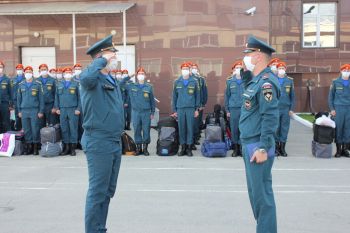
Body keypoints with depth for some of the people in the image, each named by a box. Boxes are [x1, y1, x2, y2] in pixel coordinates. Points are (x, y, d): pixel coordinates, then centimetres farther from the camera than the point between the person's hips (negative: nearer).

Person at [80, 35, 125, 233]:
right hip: (99, 142, -9)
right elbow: (86, 78, -38)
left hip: (115, 142, 9)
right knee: (98, 191, -2)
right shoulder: (92, 78, -11)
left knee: (108, 190, 16)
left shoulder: (112, 81, 16)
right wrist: (102, 60, -23)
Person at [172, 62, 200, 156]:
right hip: (180, 109, 1)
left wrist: (197, 109, 1)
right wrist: (174, 110, 6)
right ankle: (183, 147, 13)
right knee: (181, 128, 3)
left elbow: (197, 96, 5)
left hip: (191, 109, -1)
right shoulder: (177, 82, 7)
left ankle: (189, 147, 9)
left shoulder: (194, 82, 3)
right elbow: (174, 96, 9)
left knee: (190, 128, 0)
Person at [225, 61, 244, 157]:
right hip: (233, 108, 1)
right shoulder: (229, 81, 8)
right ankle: (235, 148, 16)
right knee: (234, 128, 4)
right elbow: (227, 96, 9)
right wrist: (227, 110, 6)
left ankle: (242, 147, 11)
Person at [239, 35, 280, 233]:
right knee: (255, 191, 19)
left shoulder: (266, 82, -17)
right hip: (250, 144, 10)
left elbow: (270, 118, -23)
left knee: (262, 194, -1)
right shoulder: (255, 79, 12)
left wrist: (263, 148, -24)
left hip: (258, 147, -10)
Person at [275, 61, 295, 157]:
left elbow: (292, 95, 8)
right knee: (275, 127, 1)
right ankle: (276, 147, 11)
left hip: (286, 109, 1)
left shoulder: (290, 80, 7)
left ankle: (282, 148, 13)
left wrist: (291, 109, 3)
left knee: (285, 128, 4)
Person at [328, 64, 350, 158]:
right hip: (338, 108, -2)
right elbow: (330, 96, 4)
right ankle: (338, 150, 6)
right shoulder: (335, 82, 4)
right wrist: (332, 109, -4)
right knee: (338, 129, -2)